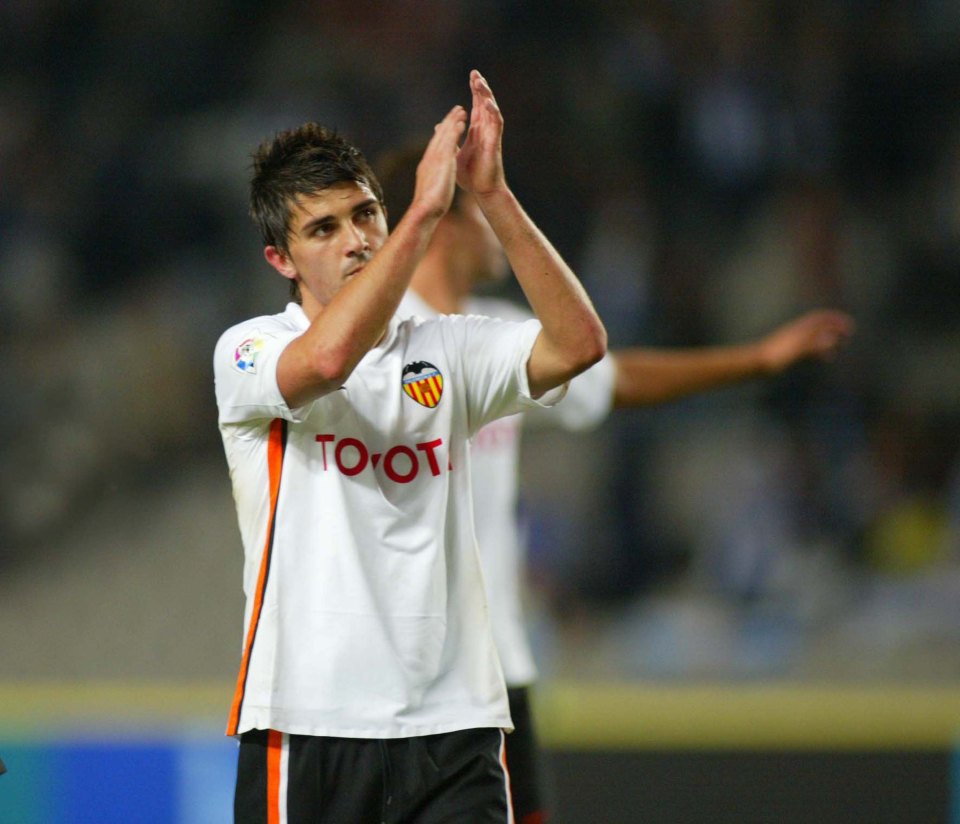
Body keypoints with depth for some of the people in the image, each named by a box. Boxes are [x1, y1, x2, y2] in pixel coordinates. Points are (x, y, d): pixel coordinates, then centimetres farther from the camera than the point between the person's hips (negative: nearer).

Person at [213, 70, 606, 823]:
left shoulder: (448, 352, 12)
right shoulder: (248, 350, 1)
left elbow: (578, 344, -4)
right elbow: (328, 356, -22)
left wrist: (492, 194, -11)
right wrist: (425, 209, -21)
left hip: (452, 719, 3)